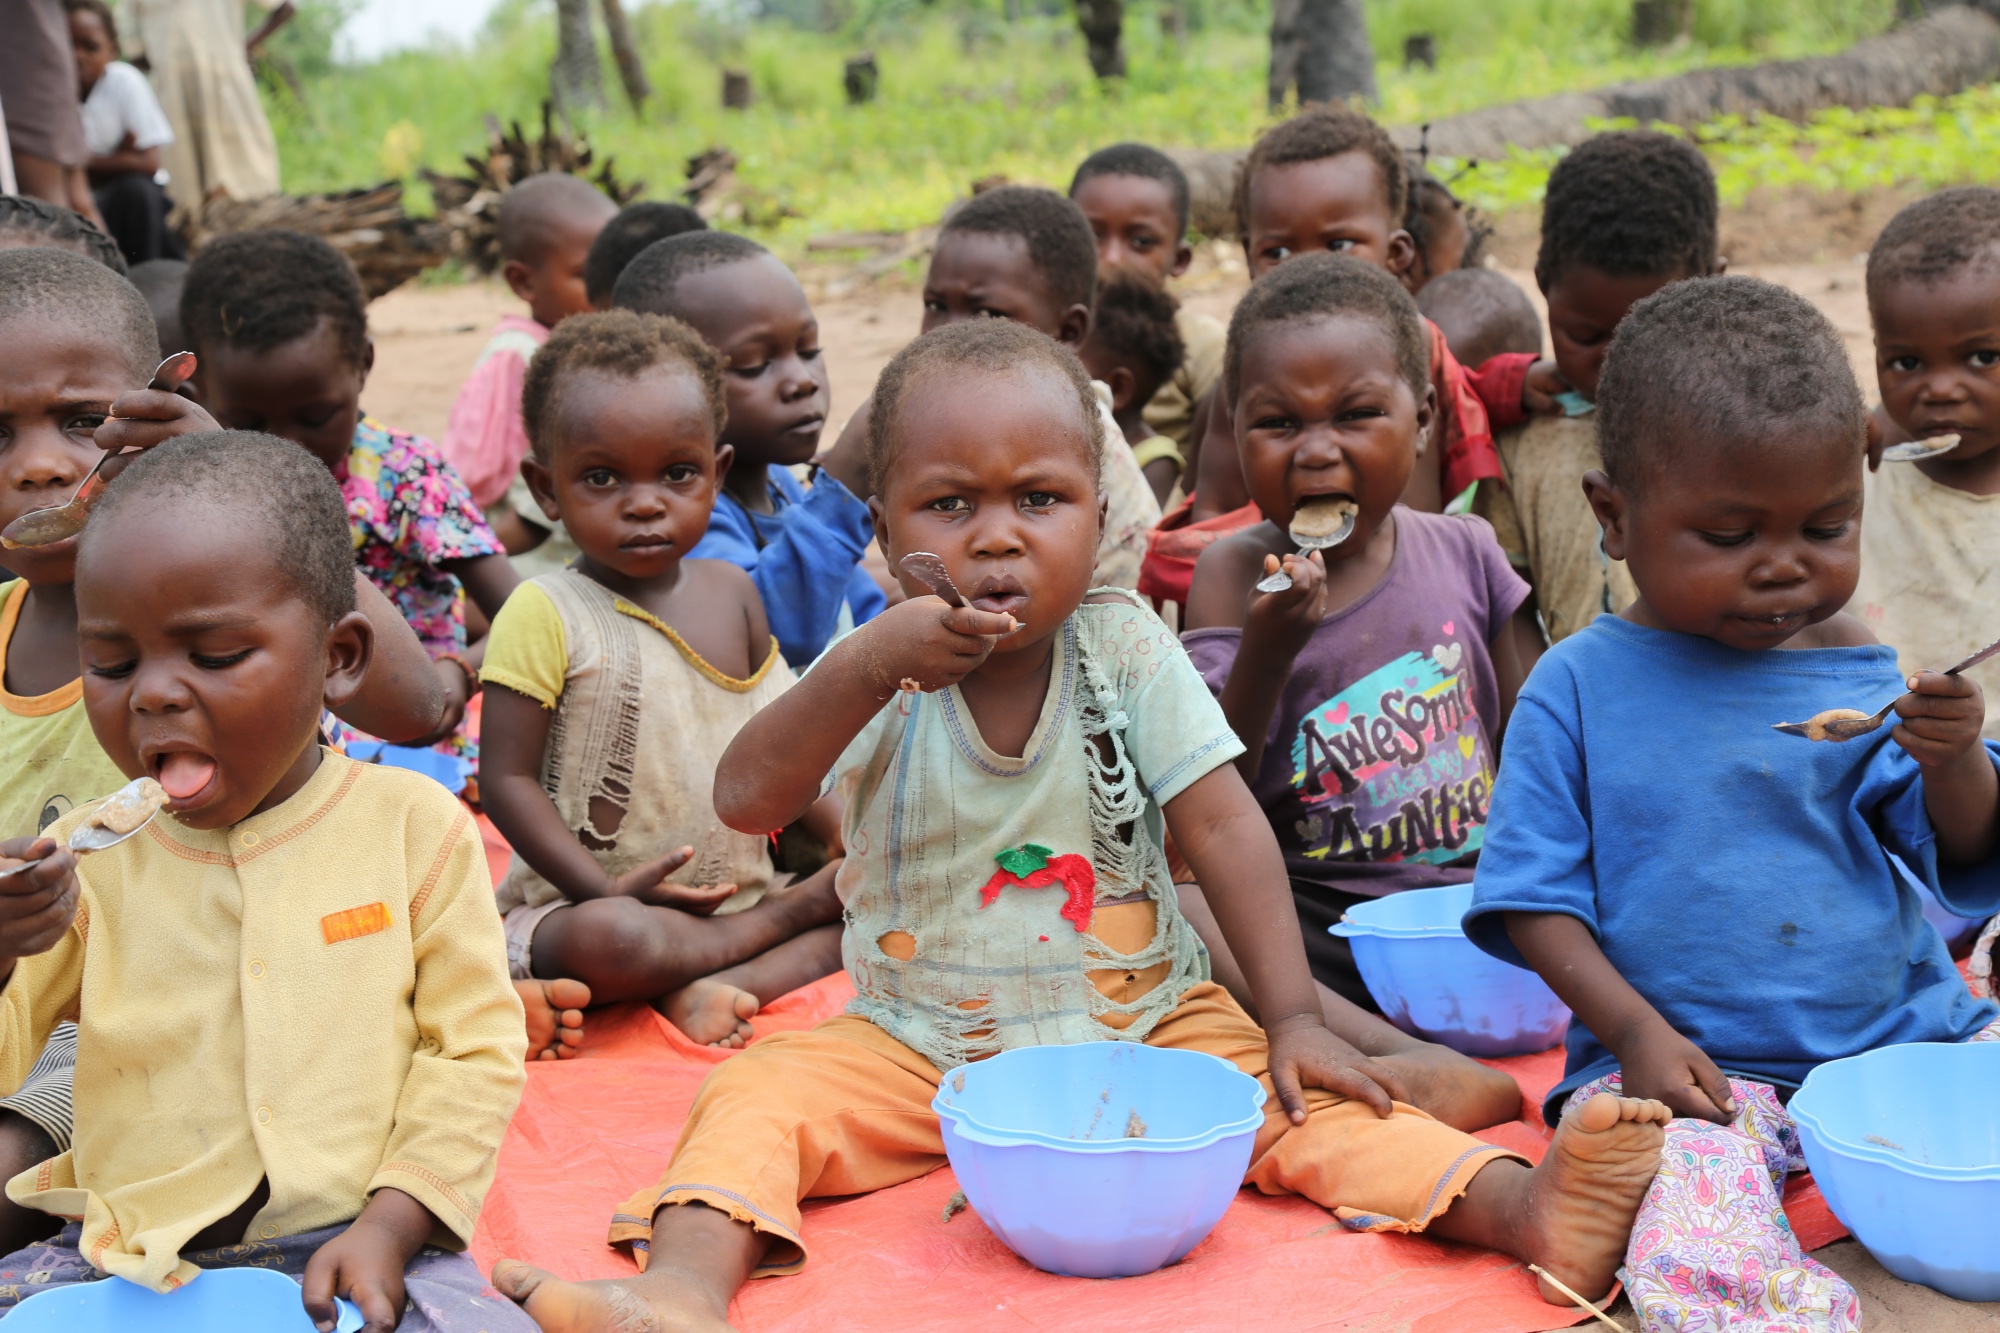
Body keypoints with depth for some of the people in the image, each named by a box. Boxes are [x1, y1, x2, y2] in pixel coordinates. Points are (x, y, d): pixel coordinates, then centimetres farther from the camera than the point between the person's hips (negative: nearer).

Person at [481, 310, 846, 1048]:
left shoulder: (731, 591, 8)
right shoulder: (544, 613, -11)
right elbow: (507, 778, -13)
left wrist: (843, 836, 3)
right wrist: (602, 890, -22)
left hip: (739, 889, 6)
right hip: (580, 901, -6)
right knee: (611, 940, -38)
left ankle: (714, 984, -23)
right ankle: (800, 910, -13)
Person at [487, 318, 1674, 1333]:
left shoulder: (1123, 649, -7)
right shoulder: (880, 674, -9)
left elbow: (1225, 828, -7)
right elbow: (746, 802, -23)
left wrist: (1295, 1017, -14)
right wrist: (868, 668, -36)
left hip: (1143, 1021, 0)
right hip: (916, 1043, 0)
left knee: (1292, 1099, -23)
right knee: (762, 1094, -22)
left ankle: (1525, 1206, -33)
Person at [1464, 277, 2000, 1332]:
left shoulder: (1865, 676, 5)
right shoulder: (1579, 686, -2)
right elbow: (1535, 896, -2)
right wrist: (1634, 1029, -15)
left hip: (1903, 1035, 4)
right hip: (1691, 1065, -3)